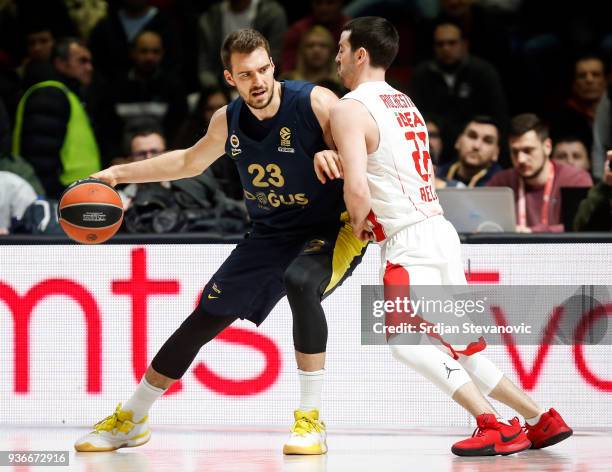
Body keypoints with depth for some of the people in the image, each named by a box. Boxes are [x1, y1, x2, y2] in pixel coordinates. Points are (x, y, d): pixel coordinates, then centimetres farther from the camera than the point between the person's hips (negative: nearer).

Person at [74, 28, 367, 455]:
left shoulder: (316, 104, -21)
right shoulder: (227, 121, -2)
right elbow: (190, 162, 18)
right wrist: (120, 173, 17)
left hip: (332, 228, -6)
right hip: (271, 235, 6)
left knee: (301, 284, -38)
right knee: (202, 321, 7)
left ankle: (311, 421, -29)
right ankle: (130, 420, 26)